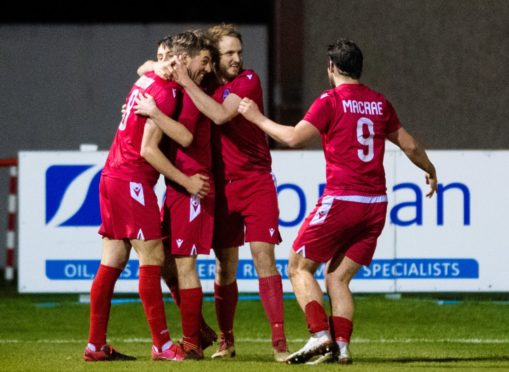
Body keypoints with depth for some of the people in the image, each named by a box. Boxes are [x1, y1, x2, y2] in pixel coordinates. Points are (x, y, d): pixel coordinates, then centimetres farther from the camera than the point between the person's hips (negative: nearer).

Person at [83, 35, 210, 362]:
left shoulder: (147, 80, 11)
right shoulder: (164, 92, -14)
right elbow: (148, 149, -18)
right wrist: (186, 181, -15)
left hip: (112, 176, 9)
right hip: (133, 181, -9)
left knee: (112, 262, 9)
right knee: (152, 259, -7)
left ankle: (96, 345, 9)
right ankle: (162, 345, -7)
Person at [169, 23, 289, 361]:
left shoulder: (248, 80, -6)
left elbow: (221, 115, -23)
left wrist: (187, 83, -22)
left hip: (256, 182, -4)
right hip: (221, 187, 4)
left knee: (264, 257, -12)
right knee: (225, 266, 6)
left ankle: (280, 342, -15)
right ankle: (226, 342, 18)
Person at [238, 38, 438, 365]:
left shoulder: (331, 101, -5)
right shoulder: (379, 103, 12)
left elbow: (294, 138, -15)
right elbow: (410, 146, 22)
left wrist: (258, 118, -1)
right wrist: (431, 171, 40)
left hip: (342, 200, -6)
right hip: (376, 203, 6)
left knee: (300, 267, 3)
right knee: (338, 277, 13)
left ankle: (320, 335, -13)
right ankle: (341, 346, 1)